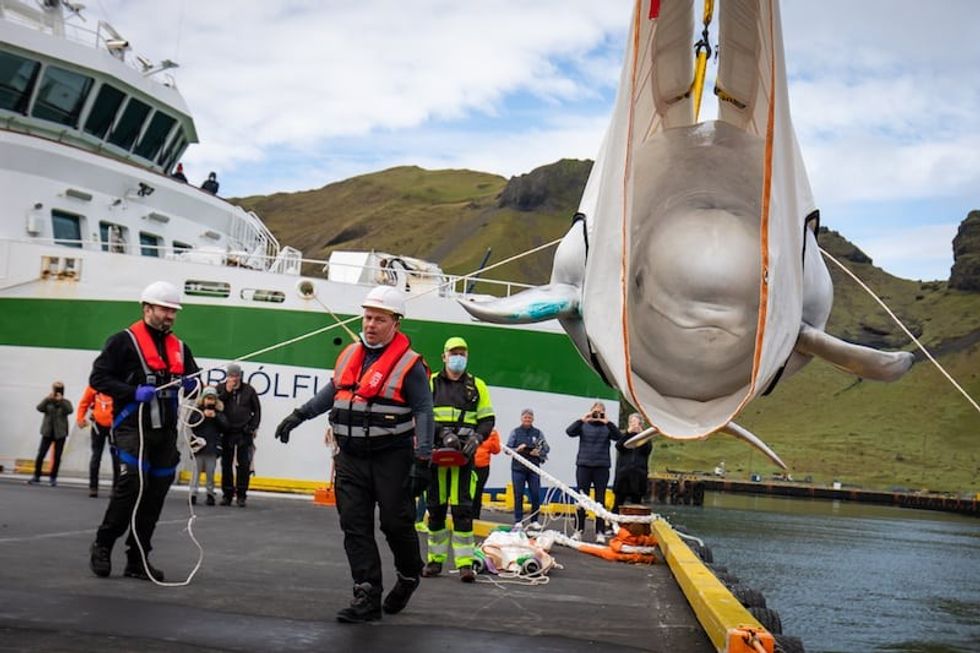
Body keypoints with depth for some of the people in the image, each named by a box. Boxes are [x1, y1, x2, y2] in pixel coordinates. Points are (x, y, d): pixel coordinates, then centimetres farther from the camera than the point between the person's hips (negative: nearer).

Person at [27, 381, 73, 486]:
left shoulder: (65, 402, 3)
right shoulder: (47, 401, 5)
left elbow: (69, 410, -16)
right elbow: (39, 408, -11)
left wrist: (61, 400, -22)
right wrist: (47, 399, -20)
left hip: (60, 433, 0)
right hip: (47, 432, 0)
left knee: (57, 456, 2)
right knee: (41, 454, -5)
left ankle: (53, 477, 13)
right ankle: (36, 476, 4)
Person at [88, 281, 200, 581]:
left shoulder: (179, 347, 15)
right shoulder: (124, 341, -3)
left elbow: (193, 379, 24)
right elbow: (98, 378, -6)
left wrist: (191, 384, 0)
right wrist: (133, 392, -18)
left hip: (165, 431, 6)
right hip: (132, 426, -6)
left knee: (156, 493, 5)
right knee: (133, 483, -18)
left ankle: (137, 559, 13)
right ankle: (102, 546, 1)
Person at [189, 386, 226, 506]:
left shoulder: (219, 412, 8)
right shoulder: (198, 410, 5)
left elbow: (225, 426, -2)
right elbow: (192, 424, -7)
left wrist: (216, 416, -12)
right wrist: (203, 416, -16)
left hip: (213, 447, 1)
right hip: (198, 445, -1)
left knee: (210, 472, 4)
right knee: (196, 471, 0)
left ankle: (210, 494, 11)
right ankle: (192, 494, 2)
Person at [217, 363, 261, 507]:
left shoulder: (249, 390, 2)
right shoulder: (221, 389, 3)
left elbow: (257, 410, 8)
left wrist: (253, 427, 1)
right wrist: (226, 392, -13)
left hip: (244, 433, -1)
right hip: (227, 432, 1)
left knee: (244, 465, -3)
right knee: (226, 464, 7)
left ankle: (241, 495, 2)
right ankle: (227, 494, 15)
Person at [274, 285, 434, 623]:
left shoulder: (409, 364, -9)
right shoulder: (350, 355, 10)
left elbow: (423, 412, -12)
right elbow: (332, 391, 24)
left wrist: (422, 460, -18)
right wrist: (299, 415, 20)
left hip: (392, 458, -6)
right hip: (351, 457, 6)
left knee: (396, 523, 3)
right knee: (355, 526, 1)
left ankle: (409, 576, 31)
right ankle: (367, 596, 5)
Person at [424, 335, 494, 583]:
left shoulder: (477, 386, 11)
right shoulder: (430, 383, 8)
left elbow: (487, 420, 10)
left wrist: (477, 437, -10)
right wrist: (443, 433, -17)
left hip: (464, 454, -1)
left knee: (462, 508, -7)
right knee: (435, 507, 6)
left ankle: (465, 563, -7)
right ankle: (435, 559, 17)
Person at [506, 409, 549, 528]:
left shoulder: (538, 432, 7)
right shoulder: (515, 432, 5)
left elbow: (546, 448, 8)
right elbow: (507, 449, 3)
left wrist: (539, 453, -11)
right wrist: (517, 449, -15)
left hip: (533, 468, 1)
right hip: (518, 468, -1)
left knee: (536, 495, -1)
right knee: (518, 495, 0)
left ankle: (534, 520, 11)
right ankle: (518, 521, 7)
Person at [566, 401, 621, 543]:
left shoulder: (607, 427, 3)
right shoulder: (584, 426, 3)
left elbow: (618, 436, -12)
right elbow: (569, 432, -10)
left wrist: (607, 423, -23)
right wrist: (582, 420, -21)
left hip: (602, 467, 0)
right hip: (584, 466, 0)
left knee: (600, 500, 3)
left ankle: (600, 532, 7)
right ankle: (578, 530, 10)